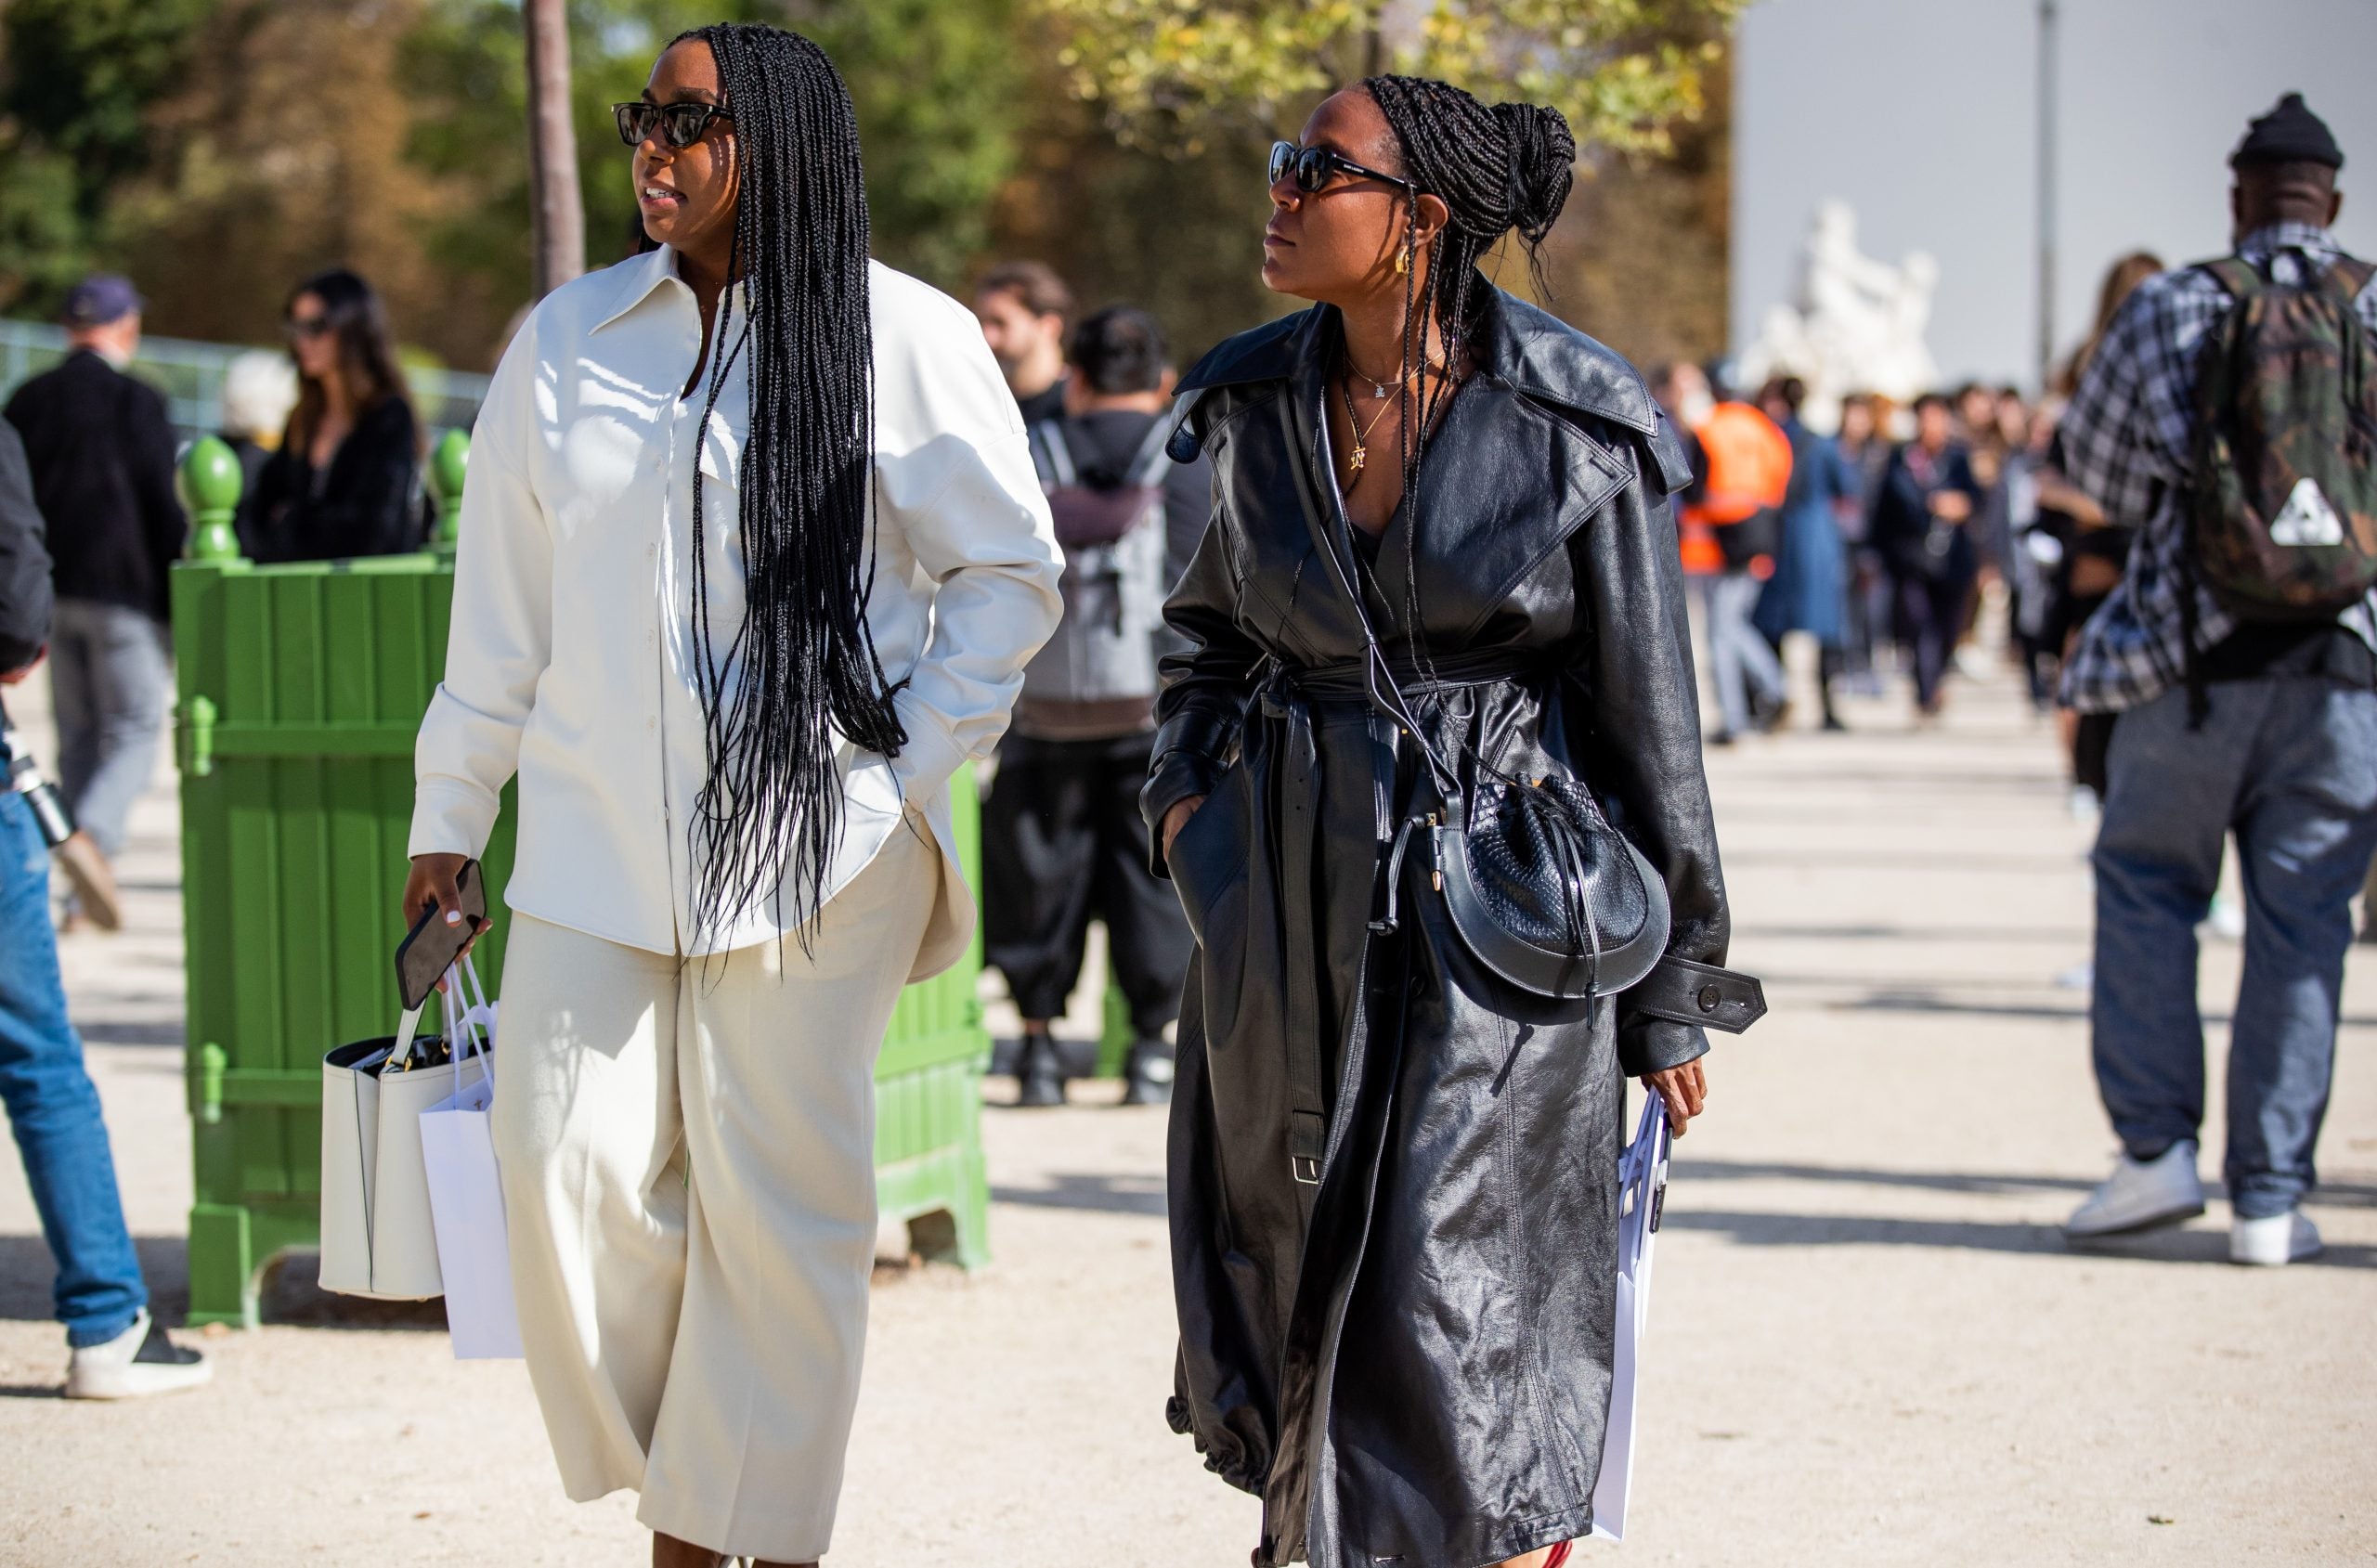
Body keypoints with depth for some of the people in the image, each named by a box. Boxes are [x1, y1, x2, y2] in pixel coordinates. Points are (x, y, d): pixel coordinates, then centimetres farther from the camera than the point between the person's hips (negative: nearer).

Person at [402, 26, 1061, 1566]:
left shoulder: (904, 338, -1)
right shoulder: (569, 340, 10)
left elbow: (1012, 574, 4)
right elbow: (503, 608, 15)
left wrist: (910, 764, -4)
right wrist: (448, 823, 16)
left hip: (816, 848, -3)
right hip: (596, 845, 3)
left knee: (780, 1197, 0)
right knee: (572, 1166, -5)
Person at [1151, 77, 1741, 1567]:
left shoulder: (1577, 425, -10)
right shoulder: (1250, 401, 3)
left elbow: (1649, 714, -5)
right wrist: (1181, 788, 4)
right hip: (1288, 898, 5)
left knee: (1456, 1300, -8)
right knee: (1293, 1265, 12)